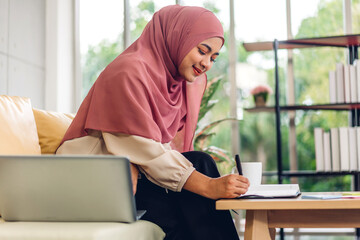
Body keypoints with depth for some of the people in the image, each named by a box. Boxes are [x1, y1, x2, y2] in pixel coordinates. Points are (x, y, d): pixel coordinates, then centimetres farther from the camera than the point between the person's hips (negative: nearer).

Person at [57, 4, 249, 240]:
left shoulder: (194, 81, 7)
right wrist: (209, 186, -34)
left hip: (134, 173, 7)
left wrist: (135, 166, -22)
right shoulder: (129, 71, -18)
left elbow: (176, 141, -1)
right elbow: (144, 150, -25)